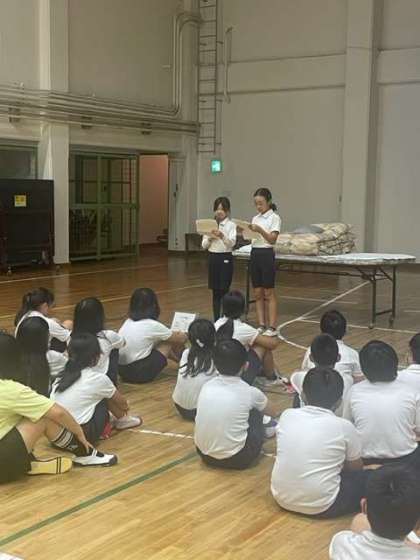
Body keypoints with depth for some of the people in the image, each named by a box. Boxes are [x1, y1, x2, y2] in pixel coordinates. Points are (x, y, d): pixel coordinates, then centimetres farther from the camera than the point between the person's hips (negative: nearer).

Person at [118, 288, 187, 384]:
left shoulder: (128, 322, 6)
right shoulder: (152, 325, -14)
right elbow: (182, 339, 1)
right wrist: (184, 335, 25)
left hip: (122, 371, 7)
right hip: (140, 374, -7)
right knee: (170, 341, 7)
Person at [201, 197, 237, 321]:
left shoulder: (231, 225, -4)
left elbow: (232, 243, -18)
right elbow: (204, 245, 6)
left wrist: (222, 236, -35)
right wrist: (210, 238, -14)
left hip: (225, 258, -4)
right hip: (213, 258, 4)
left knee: (224, 290, -4)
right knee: (215, 291, 9)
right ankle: (216, 320, 15)